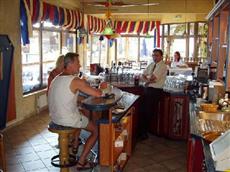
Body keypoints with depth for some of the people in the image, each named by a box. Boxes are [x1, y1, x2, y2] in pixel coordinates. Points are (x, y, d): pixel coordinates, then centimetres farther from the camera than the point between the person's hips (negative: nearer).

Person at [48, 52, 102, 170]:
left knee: (80, 119, 35)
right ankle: (81, 162, 8)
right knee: (95, 130, 10)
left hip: (55, 117, 9)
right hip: (68, 120, -8)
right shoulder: (76, 81, -19)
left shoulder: (56, 79, 7)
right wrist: (100, 89, 4)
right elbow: (98, 94, -18)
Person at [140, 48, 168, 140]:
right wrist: (147, 80, -10)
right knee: (144, 110, 10)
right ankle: (142, 130, 22)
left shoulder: (163, 66, -11)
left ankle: (144, 132, 13)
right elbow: (143, 75, 10)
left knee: (149, 112, -1)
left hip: (156, 91, -7)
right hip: (147, 88, 7)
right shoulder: (151, 65, 13)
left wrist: (147, 78, 0)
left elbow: (153, 77, -20)